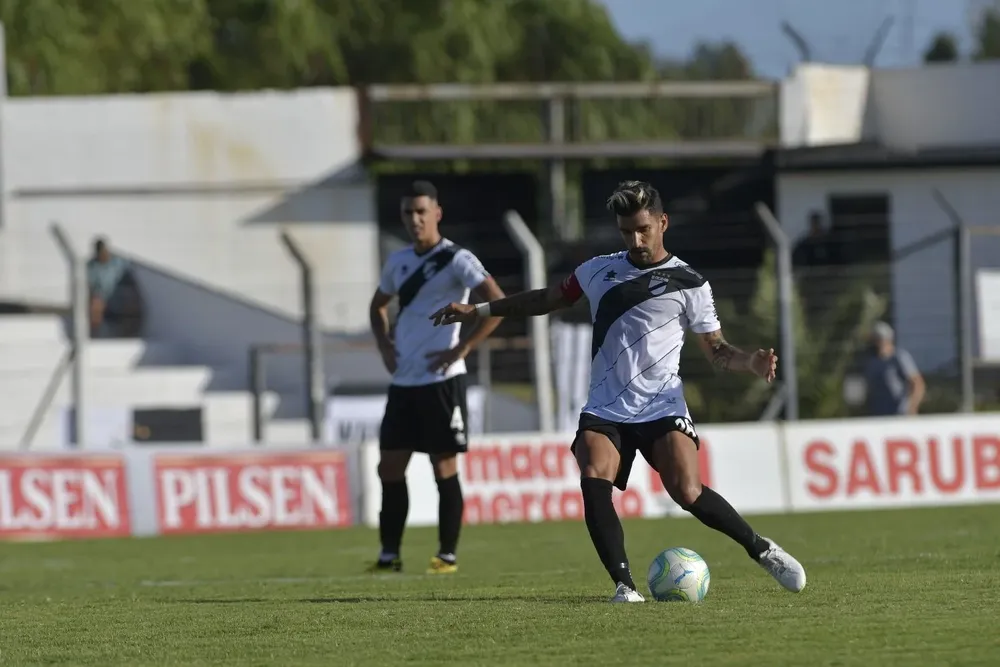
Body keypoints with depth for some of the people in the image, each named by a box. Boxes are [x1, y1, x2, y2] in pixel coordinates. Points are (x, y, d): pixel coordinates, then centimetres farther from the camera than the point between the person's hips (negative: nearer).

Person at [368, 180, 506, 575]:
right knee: (390, 468, 5)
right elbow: (379, 305, 31)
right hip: (402, 382, 7)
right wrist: (384, 346, 13)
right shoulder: (398, 262, 13)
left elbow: (498, 302, -18)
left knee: (444, 468, -2)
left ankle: (448, 555, 5)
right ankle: (389, 555, 11)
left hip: (440, 380, -7)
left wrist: (462, 349, -18)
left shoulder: (456, 260, -8)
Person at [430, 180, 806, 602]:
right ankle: (624, 586, -23)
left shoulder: (688, 284, 2)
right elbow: (549, 299, 27)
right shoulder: (600, 271, 12)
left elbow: (715, 349, 6)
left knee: (688, 493, -21)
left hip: (662, 408, -3)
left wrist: (752, 362, -16)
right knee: (593, 482, -26)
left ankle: (762, 551, 1)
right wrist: (478, 311, 26)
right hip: (604, 410, 3)